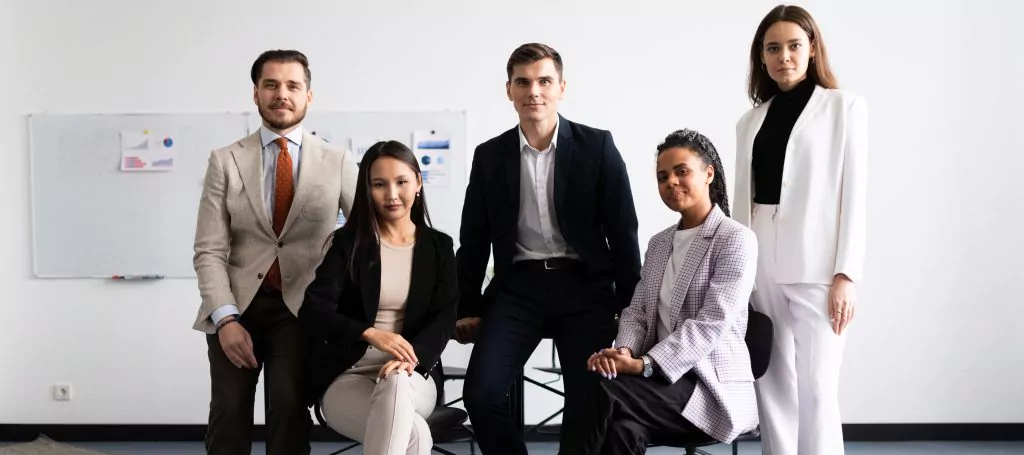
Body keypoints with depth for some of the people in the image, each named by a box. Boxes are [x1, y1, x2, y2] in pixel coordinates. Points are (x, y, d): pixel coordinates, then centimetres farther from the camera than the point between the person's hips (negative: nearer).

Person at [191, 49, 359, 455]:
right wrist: (225, 318, -13)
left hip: (301, 307, -1)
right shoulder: (225, 161, 4)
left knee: (290, 404, -16)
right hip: (238, 303, 1)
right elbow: (209, 251, -1)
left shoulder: (337, 162, 3)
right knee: (229, 410, -6)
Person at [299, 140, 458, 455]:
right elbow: (312, 310, -8)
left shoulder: (438, 246, 9)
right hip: (346, 377, -2)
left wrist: (410, 357, -23)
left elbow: (444, 318, -2)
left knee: (395, 384, -37)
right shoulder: (347, 242, 2)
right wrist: (370, 334, -26)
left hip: (412, 378, 2)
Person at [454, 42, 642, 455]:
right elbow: (474, 239, 11)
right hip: (518, 287, 2)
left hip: (585, 286, -1)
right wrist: (468, 307, 10)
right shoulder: (490, 156, 7)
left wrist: (628, 305, -3)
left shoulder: (597, 146, 0)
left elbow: (623, 230, 0)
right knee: (481, 392, -14)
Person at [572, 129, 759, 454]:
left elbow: (711, 324, -16)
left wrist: (644, 364, -24)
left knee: (610, 396, -31)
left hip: (714, 384, -5)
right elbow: (637, 310, 12)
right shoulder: (659, 243, 17)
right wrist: (624, 351, -12)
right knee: (621, 425, -30)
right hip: (663, 377, 5)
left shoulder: (735, 239, -6)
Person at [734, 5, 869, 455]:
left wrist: (846, 274, -10)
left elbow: (854, 193, -2)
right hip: (760, 267, 4)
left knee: (816, 392, -4)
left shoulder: (844, 106, 4)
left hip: (816, 266, -4)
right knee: (773, 390, 6)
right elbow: (743, 199, 14)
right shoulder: (751, 120, 14)